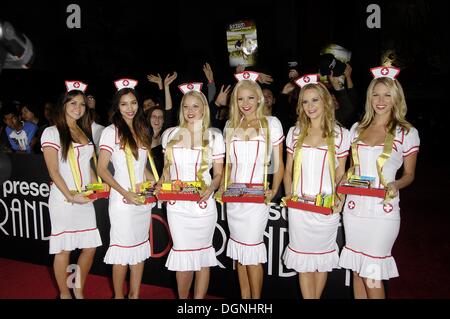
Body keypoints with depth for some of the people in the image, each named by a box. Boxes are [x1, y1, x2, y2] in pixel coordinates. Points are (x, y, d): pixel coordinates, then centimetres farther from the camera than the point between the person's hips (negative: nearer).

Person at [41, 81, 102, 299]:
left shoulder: (85, 132, 14)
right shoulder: (52, 132, -4)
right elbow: (53, 171, -10)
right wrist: (70, 196, -17)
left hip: (85, 199, 6)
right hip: (63, 200, -6)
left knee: (90, 247, 9)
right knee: (64, 249, 4)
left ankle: (79, 291, 29)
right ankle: (64, 294, 23)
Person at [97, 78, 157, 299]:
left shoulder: (142, 131, 12)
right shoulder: (111, 131, -6)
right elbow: (102, 169, -10)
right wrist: (125, 193, -17)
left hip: (143, 199, 6)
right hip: (122, 199, -6)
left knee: (140, 248, 12)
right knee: (123, 249, 4)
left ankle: (135, 295, 27)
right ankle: (118, 296, 22)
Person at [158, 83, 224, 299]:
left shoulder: (214, 137, 0)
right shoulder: (170, 134, 6)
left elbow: (218, 174, 2)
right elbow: (167, 169, 15)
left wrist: (210, 188, -18)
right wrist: (162, 186, -3)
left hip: (203, 204, -1)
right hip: (176, 205, 2)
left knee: (202, 255, 9)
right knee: (182, 256, 6)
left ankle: (199, 298, 26)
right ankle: (182, 298, 29)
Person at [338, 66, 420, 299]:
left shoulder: (407, 133, -2)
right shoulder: (357, 129, 9)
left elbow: (409, 174, 4)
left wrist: (395, 185, -17)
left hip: (383, 210, -4)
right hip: (354, 207, 4)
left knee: (372, 276, -1)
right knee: (356, 271, 14)